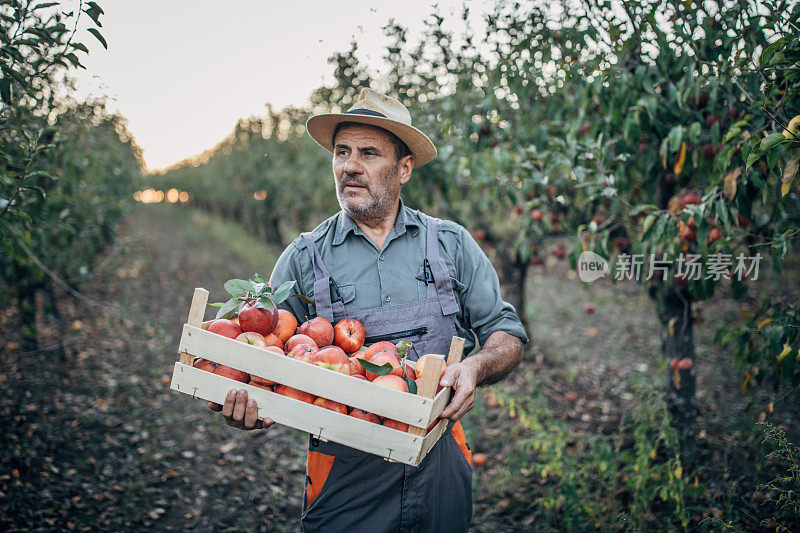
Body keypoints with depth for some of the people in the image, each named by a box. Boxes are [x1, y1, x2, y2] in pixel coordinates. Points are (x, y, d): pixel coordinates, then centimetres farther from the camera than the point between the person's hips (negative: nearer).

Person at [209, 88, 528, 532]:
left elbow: (506, 333, 5)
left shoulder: (453, 245, 4)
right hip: (344, 473, -1)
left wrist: (475, 366, -17)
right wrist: (245, 408, -20)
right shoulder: (303, 258, 2)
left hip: (439, 462, 2)